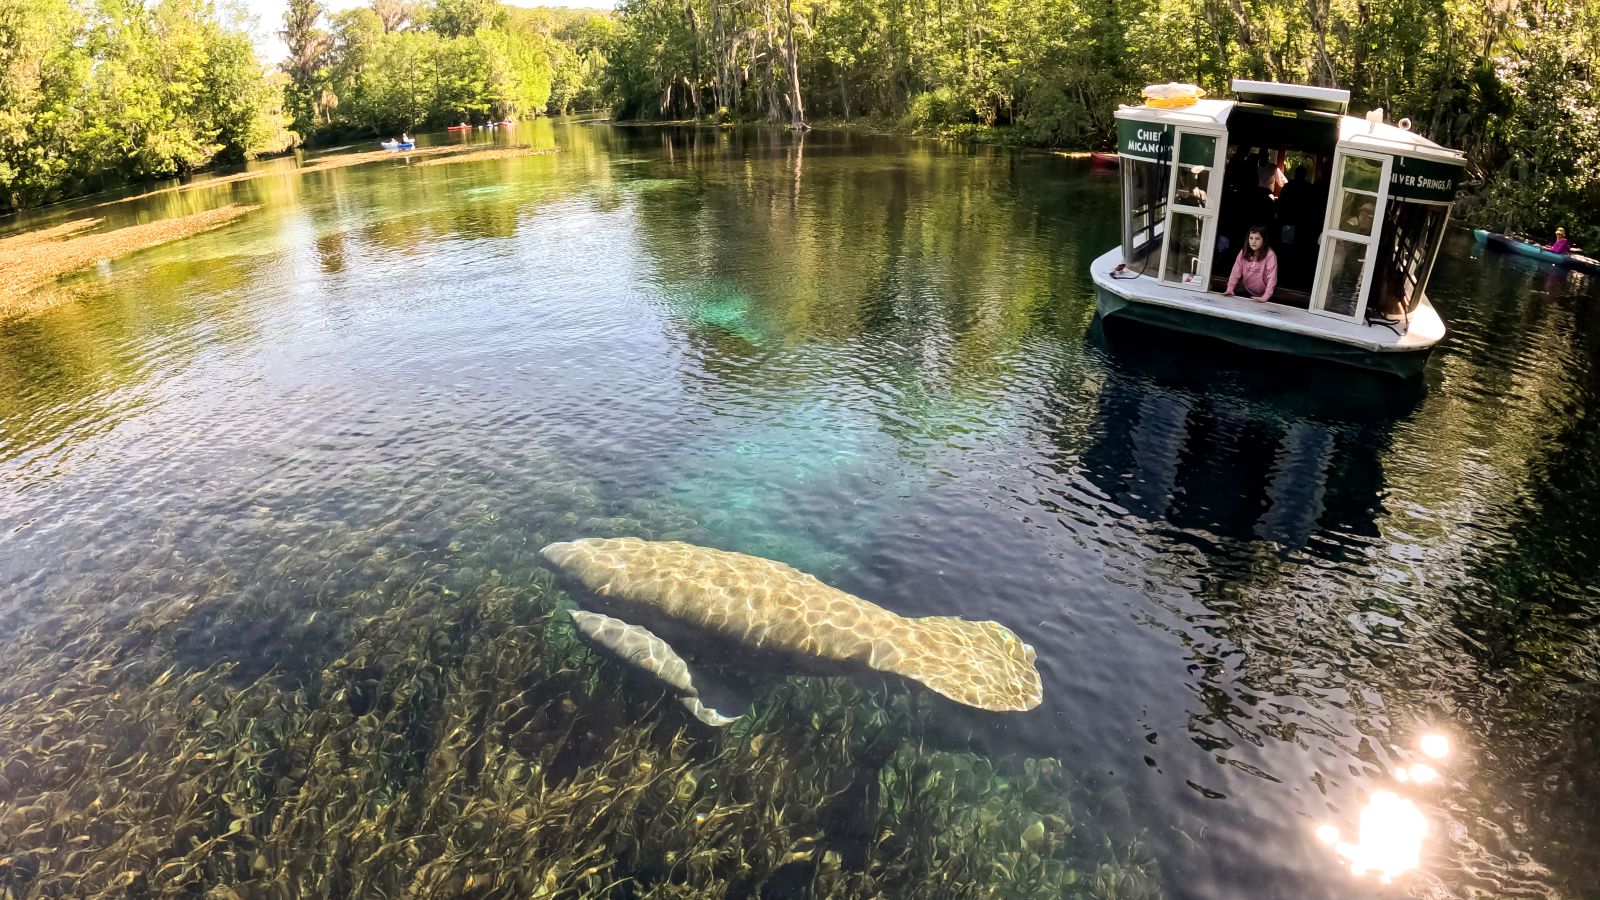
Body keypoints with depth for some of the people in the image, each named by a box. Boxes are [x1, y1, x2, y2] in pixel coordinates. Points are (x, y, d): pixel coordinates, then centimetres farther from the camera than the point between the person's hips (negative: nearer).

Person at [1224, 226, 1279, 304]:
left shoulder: (1270, 255, -22)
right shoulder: (1243, 253, -8)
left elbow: (1272, 277, -29)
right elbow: (1236, 272, -12)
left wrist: (1265, 297, -41)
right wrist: (1230, 289, -26)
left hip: (1261, 295, -4)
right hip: (1246, 292, 4)